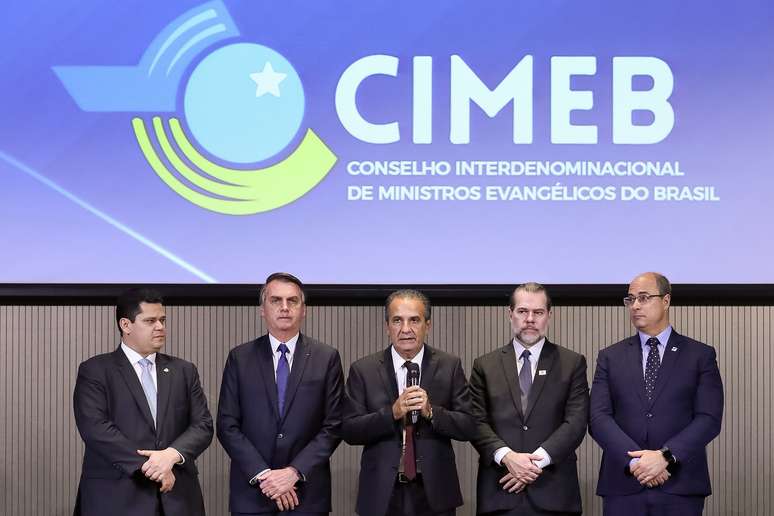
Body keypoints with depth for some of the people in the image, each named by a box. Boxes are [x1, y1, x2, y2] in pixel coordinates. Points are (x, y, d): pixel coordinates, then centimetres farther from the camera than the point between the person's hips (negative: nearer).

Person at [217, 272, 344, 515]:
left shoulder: (327, 358, 2)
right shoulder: (240, 358, 3)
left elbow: (333, 426, -2)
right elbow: (227, 425, -1)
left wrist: (295, 472, -12)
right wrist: (263, 475, -11)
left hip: (308, 493, 0)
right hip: (251, 493, 0)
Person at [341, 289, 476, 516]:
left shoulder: (449, 366, 0)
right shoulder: (363, 370, -1)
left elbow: (468, 428, -4)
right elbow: (349, 431, -6)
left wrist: (431, 412, -20)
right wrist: (392, 413, -20)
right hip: (382, 494, 0)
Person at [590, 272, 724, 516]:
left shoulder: (700, 355, 5)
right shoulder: (610, 357, 10)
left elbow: (709, 419, -3)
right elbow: (599, 418, 0)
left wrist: (666, 456, -15)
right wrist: (634, 460, -14)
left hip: (680, 487, -1)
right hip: (623, 485, 1)